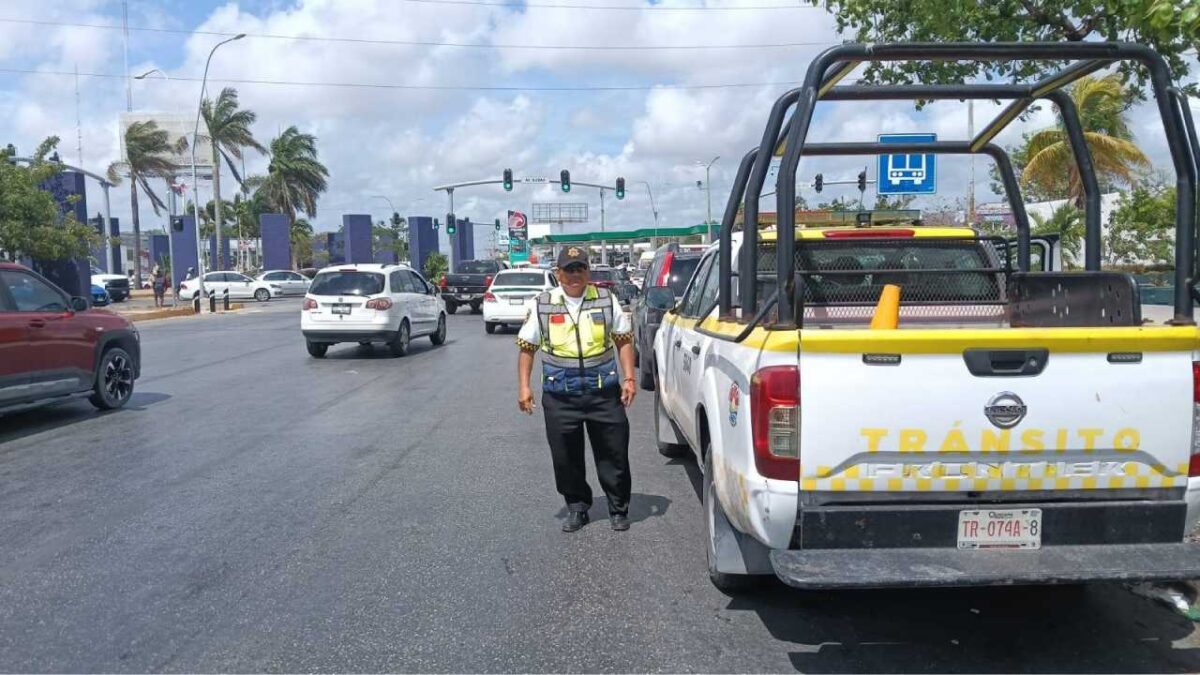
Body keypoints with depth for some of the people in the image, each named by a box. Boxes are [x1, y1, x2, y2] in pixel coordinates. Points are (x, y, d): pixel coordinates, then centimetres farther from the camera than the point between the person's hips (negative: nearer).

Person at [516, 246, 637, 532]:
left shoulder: (606, 300, 5)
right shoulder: (541, 306, 4)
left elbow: (624, 340, 9)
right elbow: (527, 347, 7)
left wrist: (629, 378, 0)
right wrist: (524, 387, 0)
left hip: (603, 393, 0)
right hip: (560, 396, 0)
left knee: (614, 454, 5)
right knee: (566, 458, 7)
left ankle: (619, 509, 22)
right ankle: (576, 508, 25)